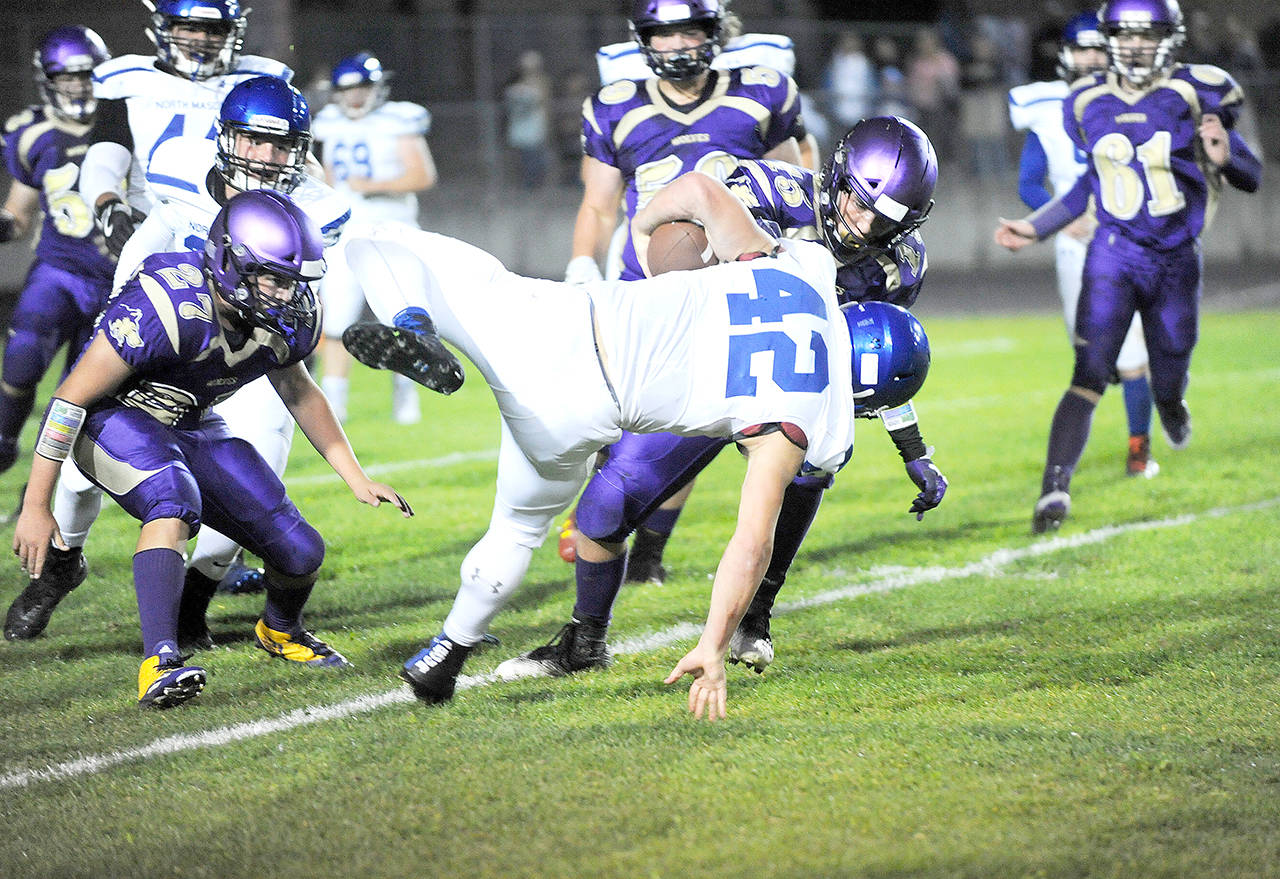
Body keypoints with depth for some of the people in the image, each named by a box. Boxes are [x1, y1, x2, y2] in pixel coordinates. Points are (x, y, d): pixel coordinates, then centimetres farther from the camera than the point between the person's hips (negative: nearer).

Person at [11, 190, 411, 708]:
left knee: (300, 553, -1)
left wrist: (355, 478, 10)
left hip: (193, 429, 6)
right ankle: (159, 665, -42)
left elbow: (297, 391, 11)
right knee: (175, 500, -38)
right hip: (112, 418, -6)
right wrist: (35, 507, -23)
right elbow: (73, 397, -27)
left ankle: (280, 630, 34)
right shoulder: (168, 309, -34)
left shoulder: (284, 317, -13)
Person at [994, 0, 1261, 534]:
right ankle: (1055, 490, -24)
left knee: (1169, 391, 11)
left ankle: (1171, 403, 50)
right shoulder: (1089, 104, 3)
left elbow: (1251, 179, -1)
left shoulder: (1196, 95, -6)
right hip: (1113, 254, 0)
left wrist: (1223, 157, -23)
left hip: (1176, 261, 0)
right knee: (1089, 378, -17)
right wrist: (1035, 228, 15)